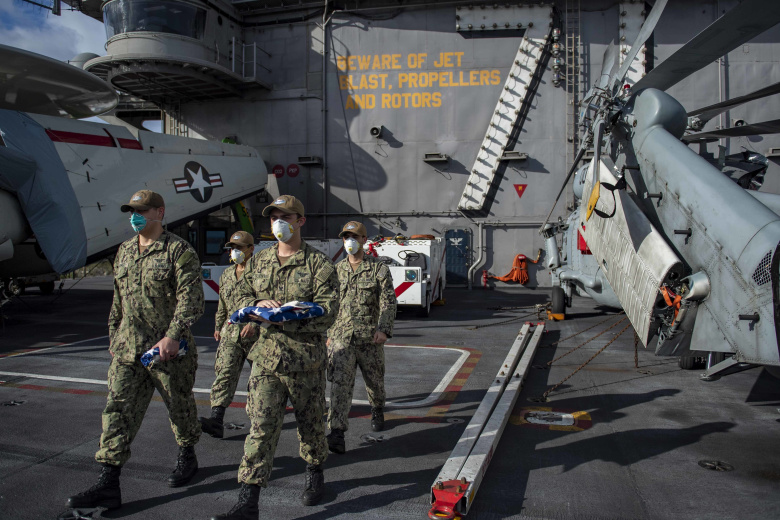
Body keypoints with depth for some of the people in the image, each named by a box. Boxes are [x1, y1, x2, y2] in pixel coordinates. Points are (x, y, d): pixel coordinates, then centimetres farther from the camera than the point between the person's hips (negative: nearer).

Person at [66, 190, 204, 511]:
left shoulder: (179, 251, -9)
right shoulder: (124, 251, 14)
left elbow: (190, 298, -17)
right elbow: (119, 300, 21)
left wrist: (173, 335, -26)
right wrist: (113, 337, 21)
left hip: (169, 350, -6)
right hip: (128, 350, 6)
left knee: (180, 407, 10)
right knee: (118, 411, 0)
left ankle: (187, 457, 34)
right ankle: (108, 484, 4)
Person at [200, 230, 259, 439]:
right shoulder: (226, 275, 15)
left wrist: (255, 322, -24)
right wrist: (219, 326, 29)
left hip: (257, 334, -4)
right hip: (231, 333, 5)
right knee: (225, 373, -11)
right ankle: (216, 420, -20)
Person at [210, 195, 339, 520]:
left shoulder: (319, 263, -5)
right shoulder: (258, 262, 11)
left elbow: (327, 310, -13)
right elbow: (240, 297, 14)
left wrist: (281, 316, -23)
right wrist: (258, 304, -11)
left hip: (306, 360, -2)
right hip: (266, 358, 3)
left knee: (310, 422, 15)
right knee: (261, 427, -3)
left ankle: (315, 474, 40)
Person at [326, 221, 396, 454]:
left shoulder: (379, 269, 0)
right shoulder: (336, 270, 10)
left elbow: (389, 302, -7)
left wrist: (383, 329, -21)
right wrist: (329, 333, 17)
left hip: (370, 337, -1)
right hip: (341, 336, 1)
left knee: (374, 380, 15)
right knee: (340, 382, -12)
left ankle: (377, 412, 45)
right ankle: (337, 433, -15)